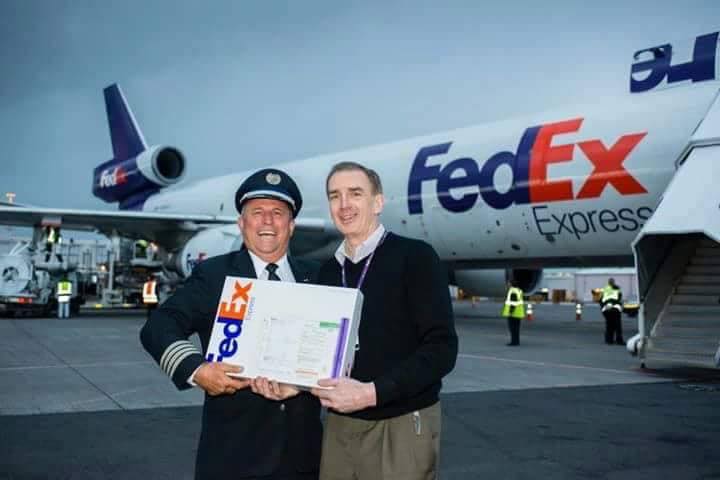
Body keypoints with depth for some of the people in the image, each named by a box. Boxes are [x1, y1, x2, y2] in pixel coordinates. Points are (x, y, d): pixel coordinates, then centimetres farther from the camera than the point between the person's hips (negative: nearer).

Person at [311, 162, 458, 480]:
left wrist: (373, 392, -23)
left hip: (401, 425, -5)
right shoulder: (328, 271, 10)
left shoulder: (415, 257, -8)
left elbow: (441, 348, -15)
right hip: (339, 425, 5)